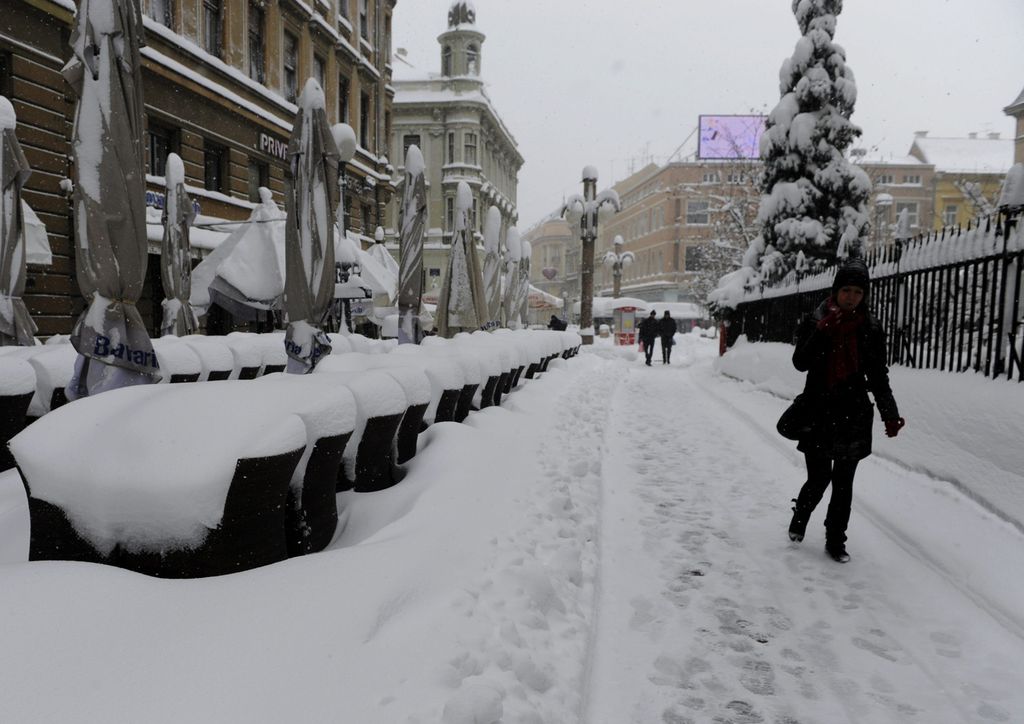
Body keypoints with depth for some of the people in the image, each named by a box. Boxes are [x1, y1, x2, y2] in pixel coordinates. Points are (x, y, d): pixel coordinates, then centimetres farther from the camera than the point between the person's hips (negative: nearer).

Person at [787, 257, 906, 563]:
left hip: (854, 415, 2)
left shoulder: (871, 328, 1)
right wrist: (823, 331, -22)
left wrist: (890, 414, -8)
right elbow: (800, 363, -13)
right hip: (819, 414, -1)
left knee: (844, 483, 8)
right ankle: (799, 518, 32)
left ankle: (836, 541, 22)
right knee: (818, 478, 2)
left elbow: (878, 377, 3)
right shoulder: (814, 321, -2)